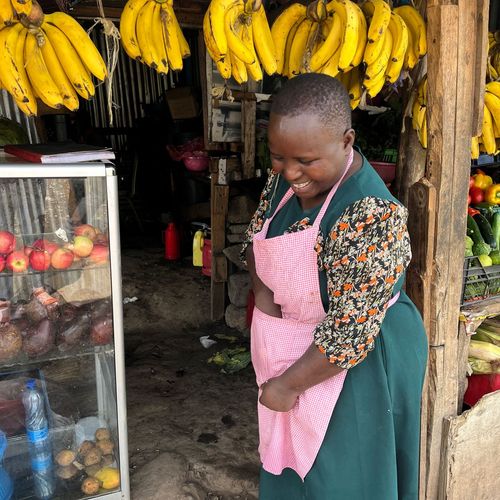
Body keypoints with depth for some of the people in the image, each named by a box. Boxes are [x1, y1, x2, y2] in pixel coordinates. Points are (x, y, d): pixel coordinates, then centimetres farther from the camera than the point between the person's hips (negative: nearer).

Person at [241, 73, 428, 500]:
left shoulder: (371, 218, -32)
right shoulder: (287, 178, -8)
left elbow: (350, 333, -28)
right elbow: (257, 234, 8)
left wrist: (287, 385, -16)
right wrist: (261, 288, -10)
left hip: (352, 368, -7)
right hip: (287, 349, 7)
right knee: (289, 464, 26)